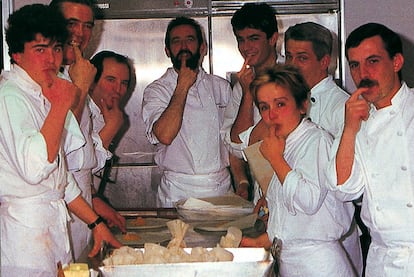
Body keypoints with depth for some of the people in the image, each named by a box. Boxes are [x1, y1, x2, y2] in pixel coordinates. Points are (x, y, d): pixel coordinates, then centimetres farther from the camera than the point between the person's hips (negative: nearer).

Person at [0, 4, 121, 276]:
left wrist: (96, 222, 19)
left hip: (54, 221, 9)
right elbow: (34, 168, -28)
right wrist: (61, 106, -22)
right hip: (25, 230, -9)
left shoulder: (42, 95, 17)